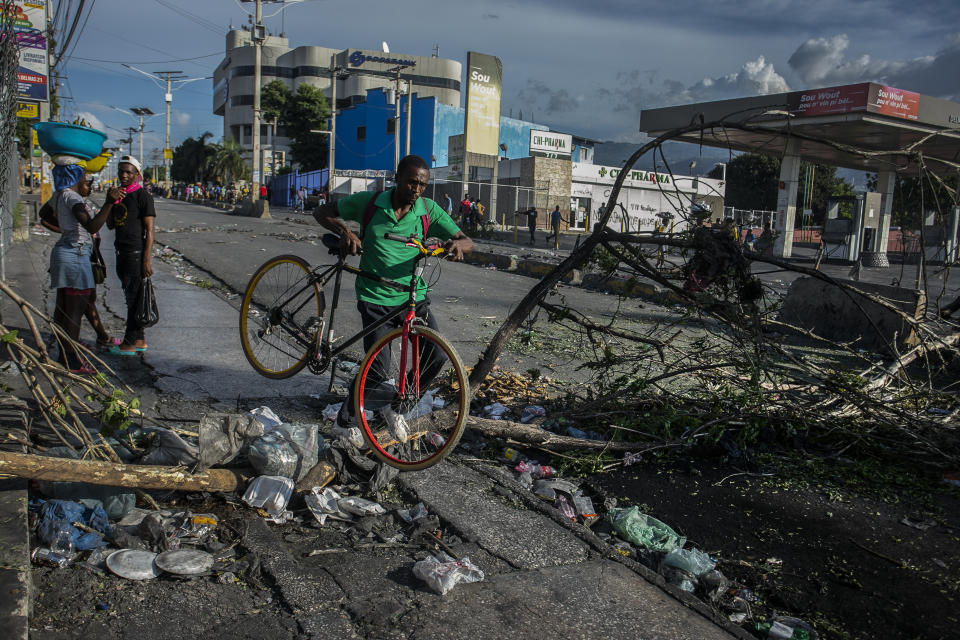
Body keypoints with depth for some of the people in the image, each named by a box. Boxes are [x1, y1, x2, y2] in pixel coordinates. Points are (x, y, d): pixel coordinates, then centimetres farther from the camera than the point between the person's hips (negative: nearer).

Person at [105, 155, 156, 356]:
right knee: (131, 298, 12)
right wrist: (110, 202, -1)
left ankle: (129, 343, 0)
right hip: (122, 253, 8)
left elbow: (149, 230, -13)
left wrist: (147, 260, -18)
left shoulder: (143, 196, -10)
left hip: (136, 253, -8)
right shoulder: (118, 195, 15)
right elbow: (110, 225, 14)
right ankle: (139, 341, 19)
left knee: (134, 298, -5)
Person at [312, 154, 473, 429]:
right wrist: (344, 230, -16)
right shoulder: (369, 201, -3)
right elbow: (322, 212, 5)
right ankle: (350, 408, 22)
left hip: (413, 296, 3)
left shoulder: (429, 210, 0)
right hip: (375, 297, -3)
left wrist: (457, 244, -26)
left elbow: (468, 242, -1)